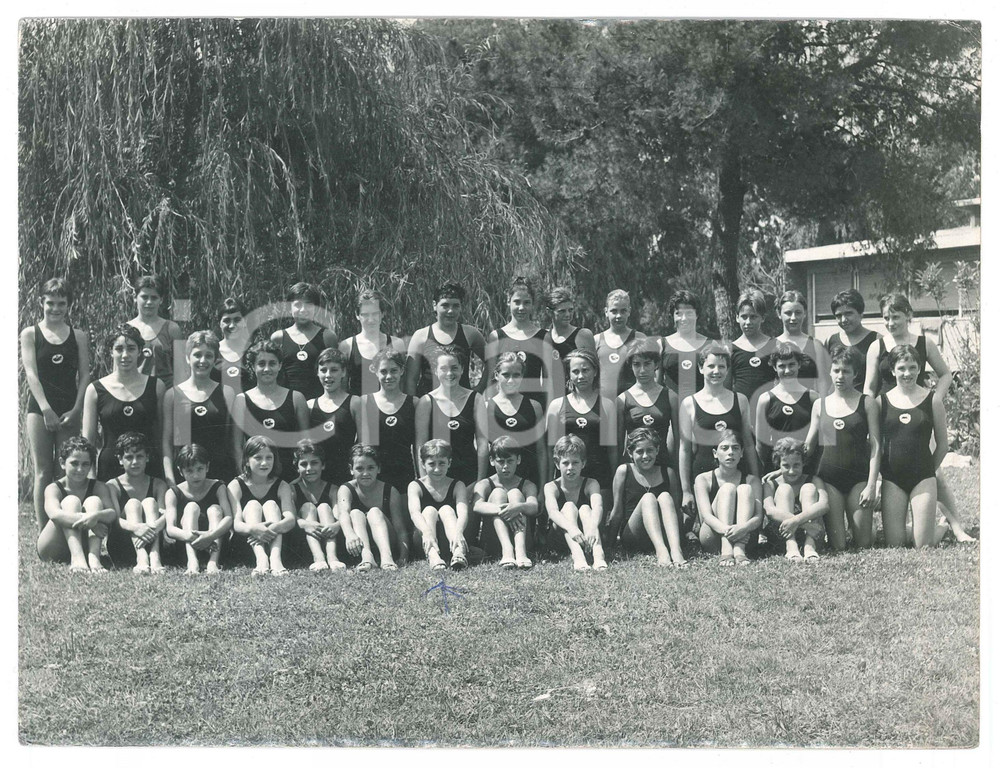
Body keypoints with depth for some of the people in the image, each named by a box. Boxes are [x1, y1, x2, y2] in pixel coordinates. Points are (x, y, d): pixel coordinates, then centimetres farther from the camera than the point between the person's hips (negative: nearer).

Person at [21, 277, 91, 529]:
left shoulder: (78, 336, 9)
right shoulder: (30, 334, 5)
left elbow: (85, 375, 4)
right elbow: (31, 373, -4)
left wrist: (76, 410, -8)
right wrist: (46, 409, -14)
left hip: (70, 410, 1)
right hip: (39, 409, -1)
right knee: (43, 473, -2)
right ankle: (43, 532, 0)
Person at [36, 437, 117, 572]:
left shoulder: (98, 487, 2)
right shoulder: (53, 488, -7)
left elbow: (113, 513, -16)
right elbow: (54, 514, -30)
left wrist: (95, 515, -40)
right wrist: (88, 522, -43)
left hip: (83, 545, 2)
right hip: (51, 551, -2)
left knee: (94, 501, -18)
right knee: (71, 501, -23)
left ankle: (93, 558, -40)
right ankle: (77, 558, -46)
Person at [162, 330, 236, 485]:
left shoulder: (227, 393, 8)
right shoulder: (173, 395, 8)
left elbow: (237, 439, 7)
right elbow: (166, 441, 7)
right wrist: (169, 478, -2)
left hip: (222, 472, 0)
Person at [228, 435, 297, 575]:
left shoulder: (281, 486, 5)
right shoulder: (236, 486, 0)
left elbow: (291, 519, -14)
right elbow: (235, 523, -16)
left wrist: (274, 527, -39)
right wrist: (252, 528, -41)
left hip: (275, 541, 1)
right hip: (245, 544, -1)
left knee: (271, 504, -19)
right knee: (253, 504, -21)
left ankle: (275, 558, -46)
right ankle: (261, 559, -49)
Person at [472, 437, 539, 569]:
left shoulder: (527, 486, 10)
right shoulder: (485, 484, 7)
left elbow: (534, 507, -13)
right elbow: (476, 506, -16)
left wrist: (517, 507, -38)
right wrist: (502, 510, -36)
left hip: (520, 537, 1)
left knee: (515, 493, -15)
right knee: (498, 493, -16)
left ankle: (520, 550, -40)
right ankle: (507, 550, -42)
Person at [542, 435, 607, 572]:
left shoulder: (590, 484, -1)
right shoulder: (551, 487, -4)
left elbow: (598, 506, -23)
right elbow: (552, 511, -26)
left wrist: (593, 527, -47)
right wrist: (571, 528, -48)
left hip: (587, 539, 1)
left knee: (585, 509, -24)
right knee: (569, 506, -24)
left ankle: (598, 554, -53)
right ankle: (577, 556, -52)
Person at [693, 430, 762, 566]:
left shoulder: (752, 480, 5)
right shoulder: (703, 479, 0)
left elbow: (759, 516, -10)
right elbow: (706, 515, -15)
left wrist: (743, 528, -34)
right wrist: (727, 529, -38)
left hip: (743, 537, 1)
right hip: (712, 538, -1)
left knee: (745, 489, -18)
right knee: (727, 488, -19)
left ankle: (739, 549, -37)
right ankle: (726, 550, -41)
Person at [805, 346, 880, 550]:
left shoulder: (867, 403, 3)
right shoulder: (819, 405, 10)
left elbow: (875, 446, 0)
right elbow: (808, 446, 14)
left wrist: (871, 485, -8)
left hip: (858, 477, -1)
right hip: (828, 478, 1)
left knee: (863, 544, -4)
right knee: (837, 546, -6)